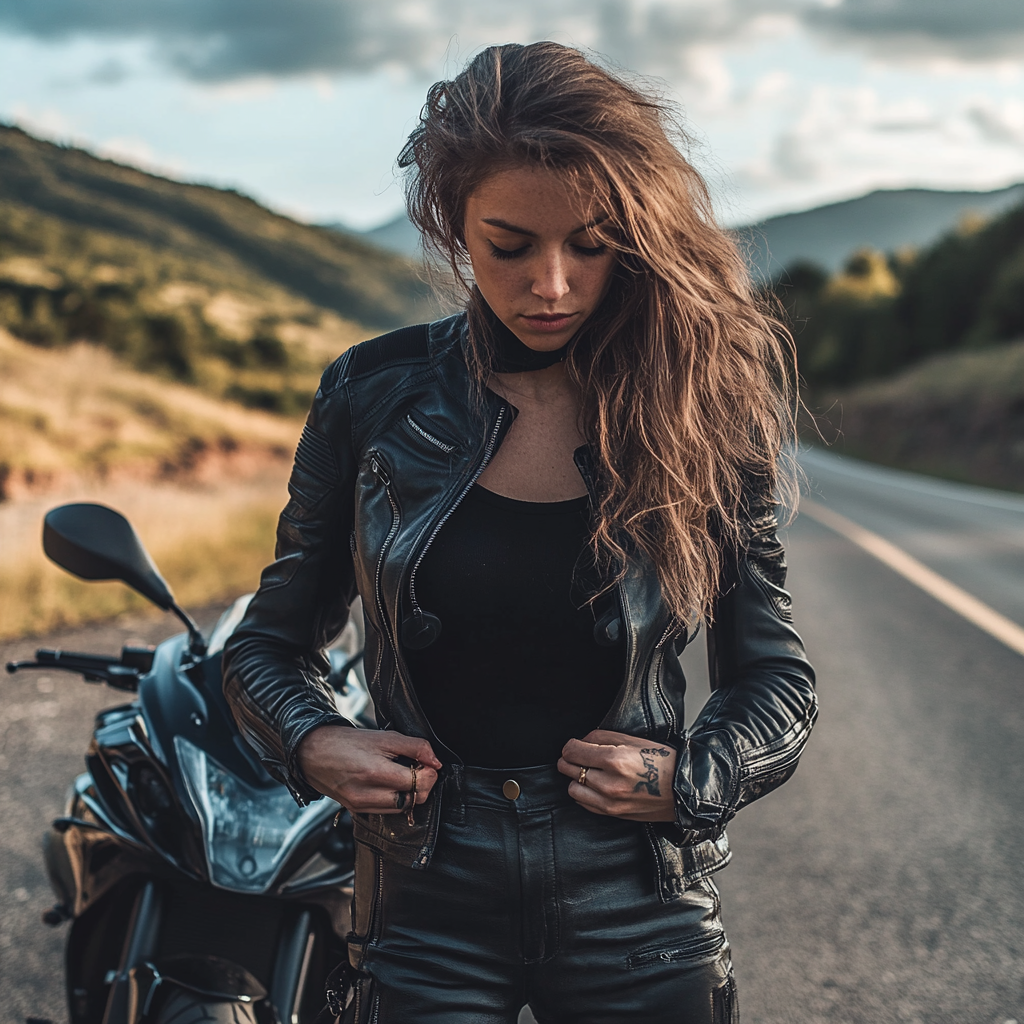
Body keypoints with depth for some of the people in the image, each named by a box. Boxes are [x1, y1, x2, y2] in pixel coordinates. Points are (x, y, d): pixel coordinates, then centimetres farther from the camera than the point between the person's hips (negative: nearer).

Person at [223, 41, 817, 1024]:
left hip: (636, 915, 0)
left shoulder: (696, 412, -6)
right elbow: (267, 643, 6)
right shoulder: (374, 396, -4)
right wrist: (313, 742, -12)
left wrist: (689, 779, -14)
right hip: (427, 903, 1)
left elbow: (779, 679, 3)